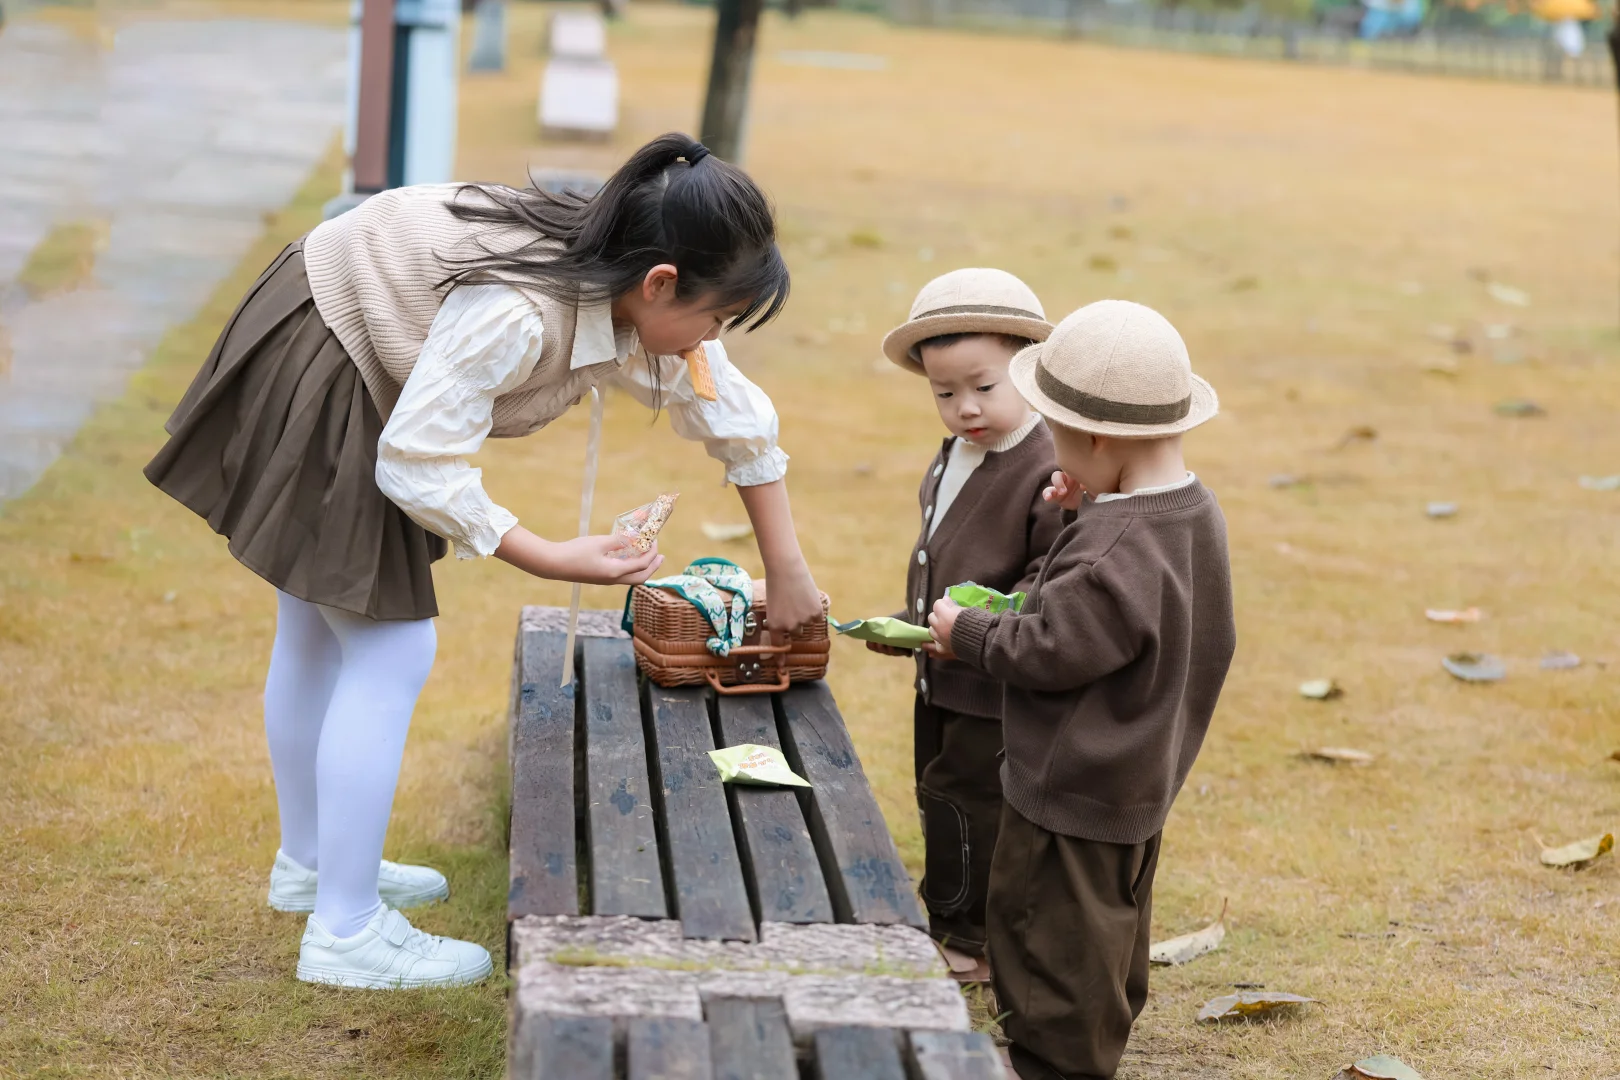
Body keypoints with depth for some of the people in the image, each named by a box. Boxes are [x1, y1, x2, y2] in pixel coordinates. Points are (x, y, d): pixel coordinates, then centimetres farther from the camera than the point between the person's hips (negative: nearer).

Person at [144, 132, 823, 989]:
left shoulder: (645, 308, -10)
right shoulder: (514, 314, -36)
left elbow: (738, 424, 2)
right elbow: (416, 467, -31)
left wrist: (787, 576, 6)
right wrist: (551, 560, -24)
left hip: (362, 381, 9)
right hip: (312, 375, -9)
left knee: (317, 631, 22)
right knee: (389, 652, -9)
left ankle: (310, 864, 39)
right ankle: (344, 934, 0)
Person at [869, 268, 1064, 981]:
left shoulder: (1051, 470, -22)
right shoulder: (952, 458, 9)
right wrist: (910, 624, 14)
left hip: (997, 688, -9)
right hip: (942, 679, 9)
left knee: (967, 797, 0)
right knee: (938, 790, 19)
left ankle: (966, 940, 16)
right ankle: (951, 923, 35)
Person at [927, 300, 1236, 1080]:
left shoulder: (1114, 554, -31)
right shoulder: (1194, 512, 0)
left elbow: (1046, 651, -26)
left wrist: (966, 631, -9)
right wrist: (1091, 511, 0)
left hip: (1071, 795, -10)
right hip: (1139, 781, 11)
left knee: (1049, 944, 4)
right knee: (1108, 936, 25)